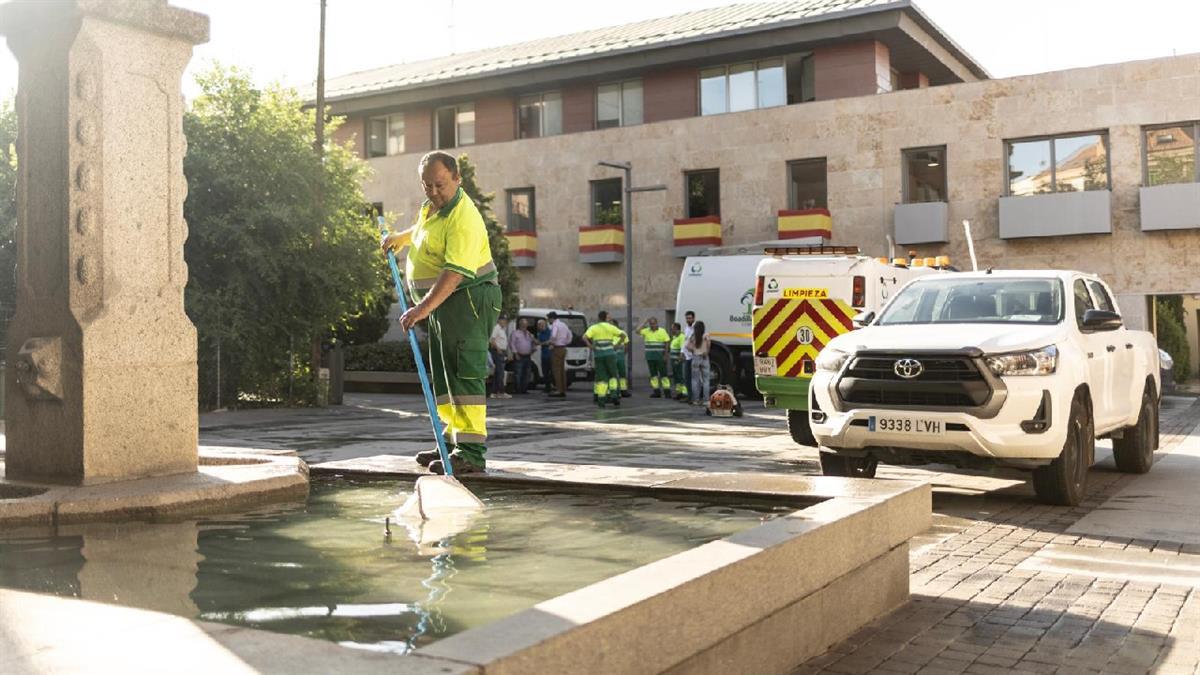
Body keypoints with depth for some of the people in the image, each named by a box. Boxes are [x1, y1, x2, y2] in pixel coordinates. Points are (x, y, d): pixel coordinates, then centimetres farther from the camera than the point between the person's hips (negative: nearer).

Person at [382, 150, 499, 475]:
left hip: (468, 299, -10)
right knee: (443, 374, 12)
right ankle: (454, 442, 19)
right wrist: (400, 237, 42)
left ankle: (471, 452, -15)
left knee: (466, 373, -14)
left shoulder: (462, 217, -21)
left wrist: (423, 308, -37)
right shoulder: (432, 206, 10)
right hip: (442, 302, 10)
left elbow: (455, 273, -31)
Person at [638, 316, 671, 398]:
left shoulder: (662, 331, -1)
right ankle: (656, 392, 13)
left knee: (663, 374, -4)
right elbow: (638, 331, -6)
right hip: (650, 357, 4)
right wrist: (645, 323, -5)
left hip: (660, 357, -4)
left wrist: (665, 355, -7)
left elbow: (667, 343, -2)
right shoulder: (646, 331, 7)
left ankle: (667, 391, -3)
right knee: (653, 375, 7)